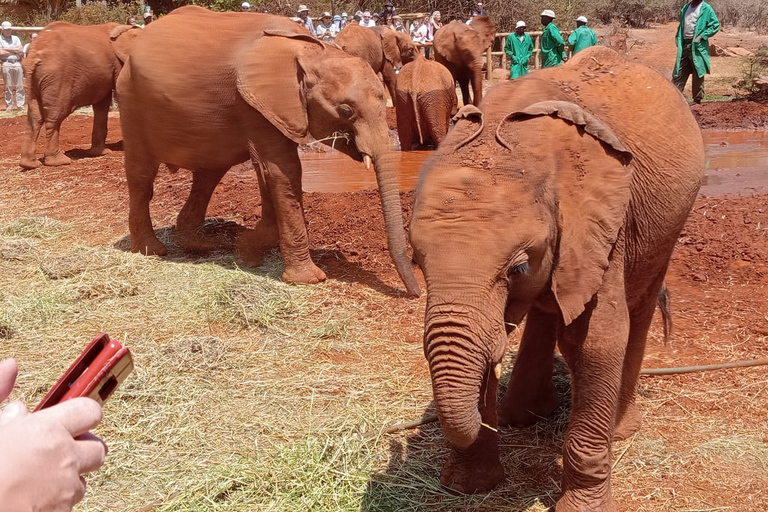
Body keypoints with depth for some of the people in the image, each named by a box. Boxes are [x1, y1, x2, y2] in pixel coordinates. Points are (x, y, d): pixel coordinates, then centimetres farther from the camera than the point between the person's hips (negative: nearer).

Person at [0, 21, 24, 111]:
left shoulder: (15, 38, 16)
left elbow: (21, 51, 5)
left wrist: (8, 49, -2)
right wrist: (15, 50, -1)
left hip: (18, 63, 3)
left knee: (20, 86, 0)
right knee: (8, 87, -1)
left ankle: (21, 106, 0)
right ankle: (9, 106, 2)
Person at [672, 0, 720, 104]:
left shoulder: (706, 9, -3)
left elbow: (715, 25, -5)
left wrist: (702, 36, -14)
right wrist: (678, 42, 9)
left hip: (697, 46, -5)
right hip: (684, 45, 5)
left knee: (698, 75, 2)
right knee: (678, 73, 4)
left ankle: (697, 100, 9)